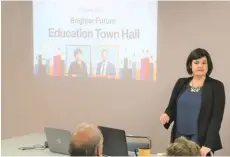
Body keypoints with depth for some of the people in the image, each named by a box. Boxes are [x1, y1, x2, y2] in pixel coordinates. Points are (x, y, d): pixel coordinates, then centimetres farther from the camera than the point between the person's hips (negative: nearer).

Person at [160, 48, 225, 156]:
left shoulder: (216, 86, -3)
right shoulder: (181, 83, 8)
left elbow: (217, 117, -9)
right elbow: (172, 108, 11)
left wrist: (208, 145, -16)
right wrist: (167, 115, -12)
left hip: (201, 142, -3)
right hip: (179, 139, 3)